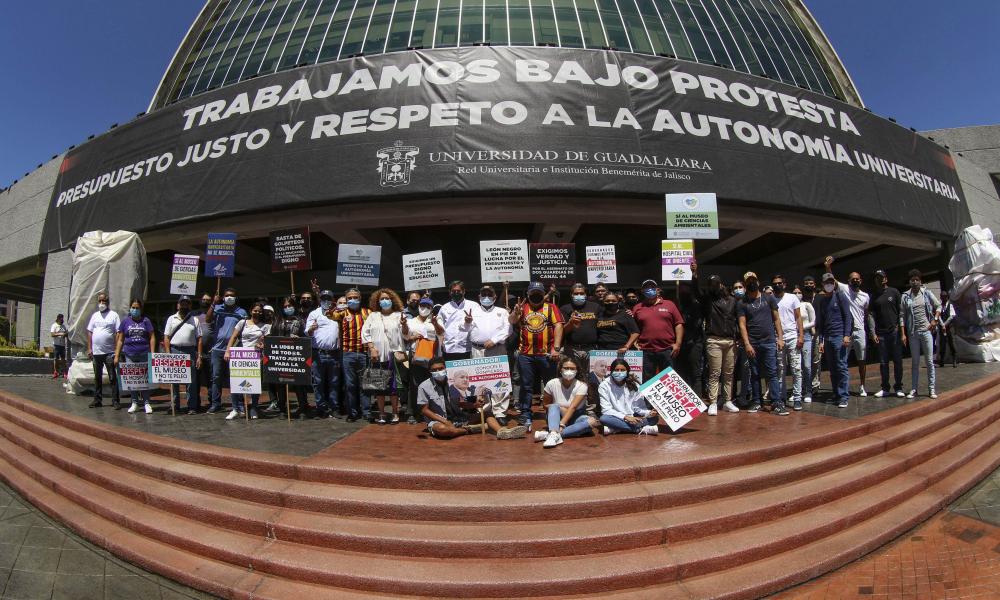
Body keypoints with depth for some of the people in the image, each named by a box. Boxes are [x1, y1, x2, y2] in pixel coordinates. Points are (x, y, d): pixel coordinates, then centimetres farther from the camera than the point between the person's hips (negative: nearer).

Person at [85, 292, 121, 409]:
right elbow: (89, 332, 13)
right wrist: (89, 348, 5)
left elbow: (118, 333, -7)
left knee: (113, 377, -4)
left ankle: (115, 401, -2)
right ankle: (97, 399, 21)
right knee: (97, 377, 12)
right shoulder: (94, 315, 13)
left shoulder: (113, 315, -2)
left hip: (109, 352, -5)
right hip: (96, 352, 5)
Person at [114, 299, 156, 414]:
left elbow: (152, 338, 5)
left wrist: (152, 354, -4)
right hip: (130, 355, 2)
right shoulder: (125, 321, 9)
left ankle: (146, 403, 5)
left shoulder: (146, 320, 6)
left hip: (144, 355, -2)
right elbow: (120, 340, 10)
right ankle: (134, 403, 16)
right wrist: (116, 356, 4)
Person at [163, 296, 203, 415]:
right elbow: (166, 338, 6)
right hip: (175, 351, 1)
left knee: (192, 381, -1)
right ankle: (175, 407, 13)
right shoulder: (171, 319, 11)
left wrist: (199, 356, -1)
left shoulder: (195, 320, 10)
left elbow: (199, 339, 6)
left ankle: (192, 407, 3)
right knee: (174, 380, 5)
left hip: (190, 352, -1)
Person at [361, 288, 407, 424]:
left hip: (393, 356, -2)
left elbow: (405, 335, 4)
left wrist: (404, 325, -17)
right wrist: (372, 348, -5)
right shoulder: (373, 315, 14)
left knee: (393, 386, -1)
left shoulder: (398, 315, 8)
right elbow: (365, 333, 6)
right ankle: (381, 414, 14)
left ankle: (395, 413, 11)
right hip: (377, 356, 2)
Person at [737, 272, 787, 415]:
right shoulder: (743, 303, 5)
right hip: (752, 344, 0)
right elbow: (742, 325, 0)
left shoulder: (768, 298, 9)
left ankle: (777, 403, -2)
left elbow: (776, 319, 9)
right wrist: (747, 344, -9)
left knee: (772, 373, -3)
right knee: (755, 374, 8)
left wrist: (780, 337, 0)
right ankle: (756, 402, 15)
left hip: (769, 342, 0)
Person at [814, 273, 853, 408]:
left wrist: (847, 335, -13)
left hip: (840, 336, -5)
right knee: (832, 369, 7)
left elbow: (847, 316, -4)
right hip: (827, 338, 5)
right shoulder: (821, 300, 16)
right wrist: (821, 340, 11)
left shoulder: (840, 296, 2)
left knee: (841, 367, -7)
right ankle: (836, 395, 12)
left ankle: (844, 397, -4)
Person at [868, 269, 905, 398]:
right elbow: (871, 315, 7)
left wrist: (901, 329, -7)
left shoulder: (894, 292, 4)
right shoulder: (874, 297, 10)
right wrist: (873, 333, -2)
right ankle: (885, 388, 10)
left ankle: (898, 387, 11)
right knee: (883, 362, 4)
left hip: (895, 332, -2)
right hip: (881, 334, 2)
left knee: (897, 361, 3)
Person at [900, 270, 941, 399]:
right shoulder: (905, 297, 1)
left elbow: (938, 306, 12)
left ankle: (932, 388, 9)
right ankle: (914, 389, 11)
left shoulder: (926, 293, 3)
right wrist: (903, 334, -4)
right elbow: (902, 316, 1)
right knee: (914, 362, 7)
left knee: (929, 361, 2)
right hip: (912, 333, 0)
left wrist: (935, 320, -3)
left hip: (926, 330, 0)